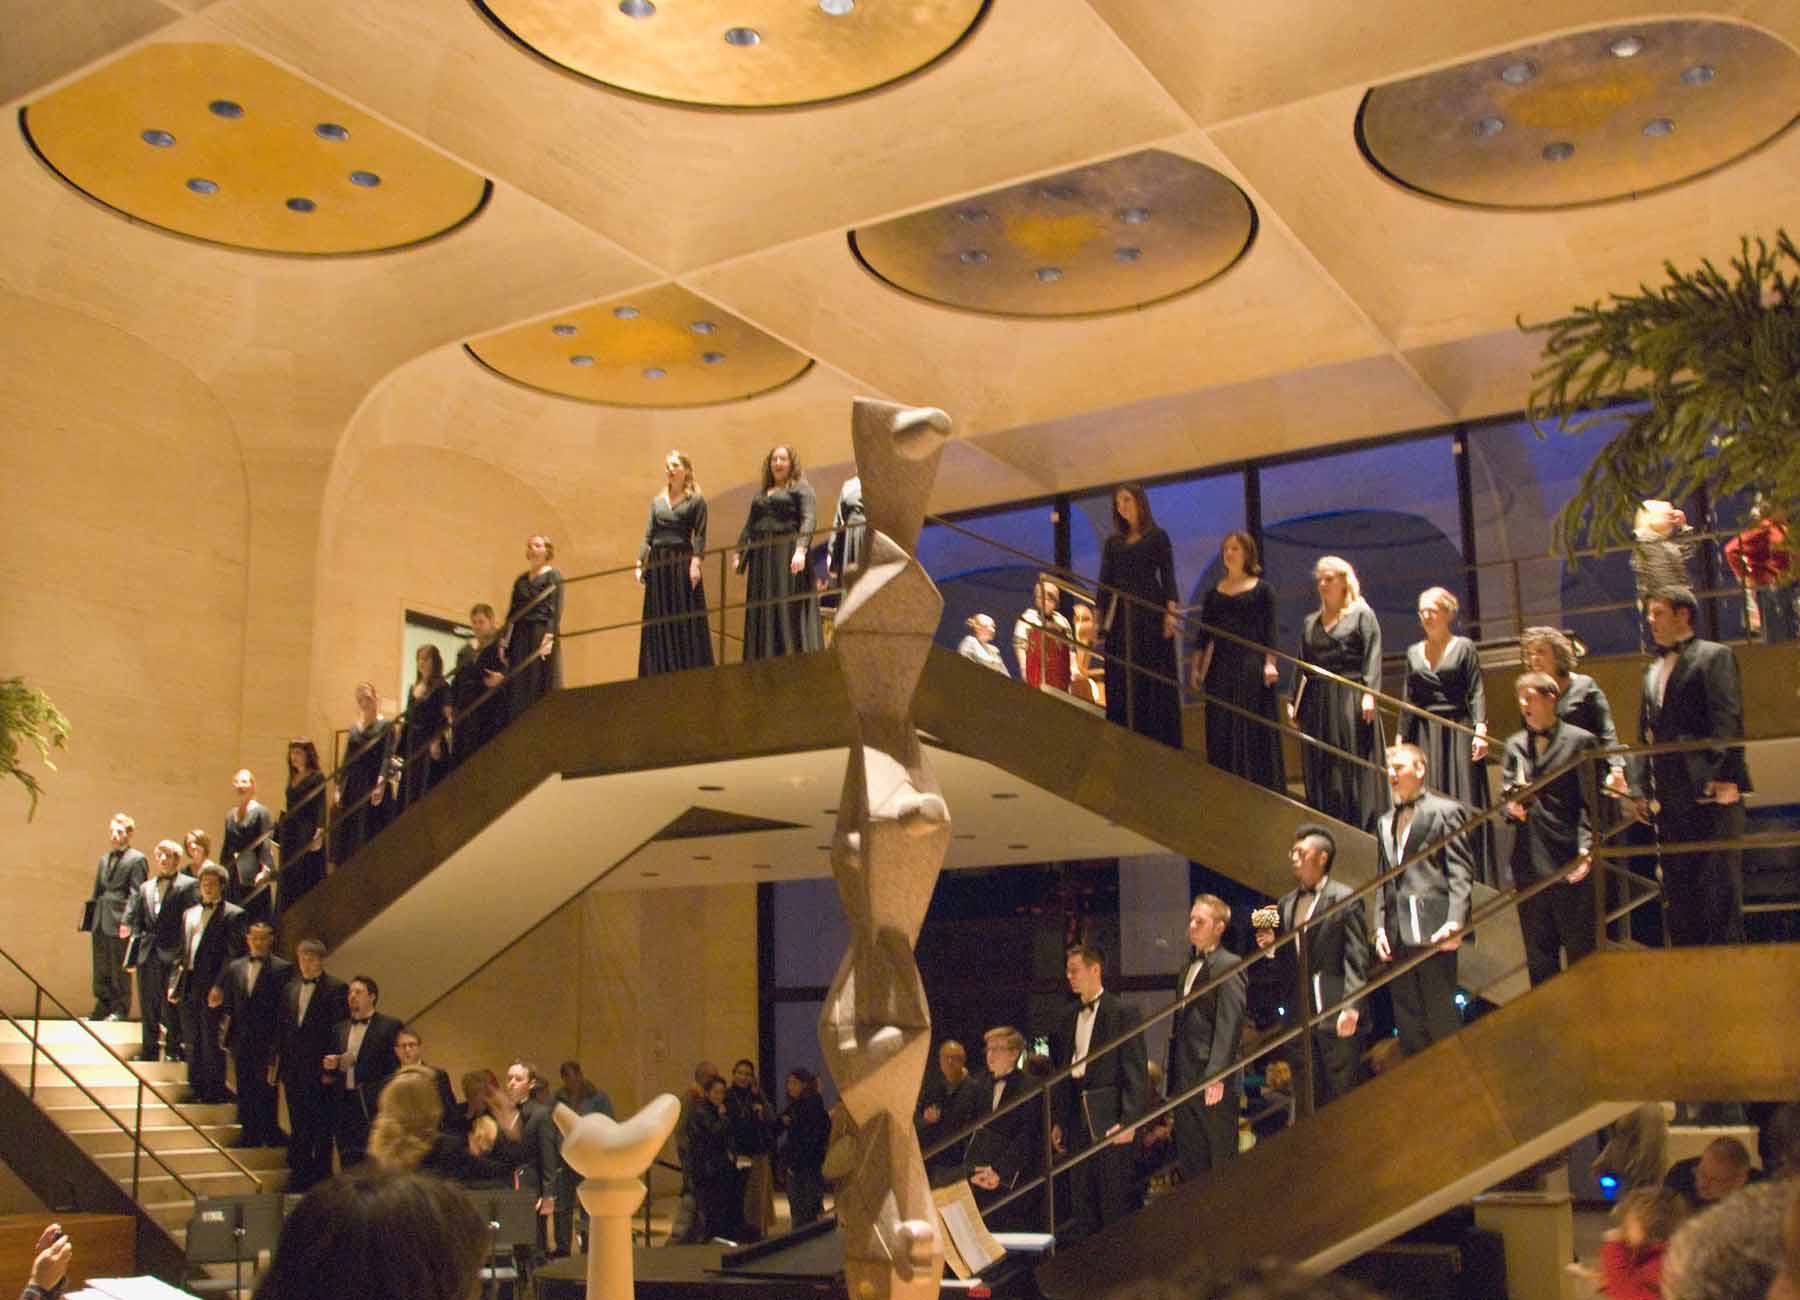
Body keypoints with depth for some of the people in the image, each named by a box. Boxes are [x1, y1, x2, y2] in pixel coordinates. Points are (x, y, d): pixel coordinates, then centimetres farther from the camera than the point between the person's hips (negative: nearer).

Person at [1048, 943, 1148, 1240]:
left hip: (1108, 1118, -6)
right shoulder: (1069, 1018, 14)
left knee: (1115, 1201, -3)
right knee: (1081, 1203, 11)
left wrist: (1128, 1121, -15)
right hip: (1077, 1118, 7)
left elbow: (1136, 1070, -9)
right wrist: (1059, 1122, 15)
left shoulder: (1122, 1012, -6)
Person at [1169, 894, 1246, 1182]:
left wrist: (1216, 1076, -22)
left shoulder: (1228, 966, -7)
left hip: (1215, 1083, -8)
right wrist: (1172, 1077, 15)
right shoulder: (1188, 969, 20)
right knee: (1190, 1164, 10)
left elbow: (1229, 1025, -15)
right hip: (1185, 1083, 8)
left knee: (1223, 1162, -1)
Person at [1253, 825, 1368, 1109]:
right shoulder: (1285, 903, 16)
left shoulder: (1345, 898, -3)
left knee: (1342, 1093, -1)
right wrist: (1270, 944, -1)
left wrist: (1351, 1006, -18)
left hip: (1336, 1014, -6)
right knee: (1309, 1098, 8)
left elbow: (1357, 958, -9)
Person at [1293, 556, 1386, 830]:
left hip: (1350, 698, -5)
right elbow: (1302, 665, 17)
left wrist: (1369, 693, -18)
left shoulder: (1362, 615, 3)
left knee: (1354, 768, -5)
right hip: (1317, 702, 5)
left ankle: (1362, 827, -2)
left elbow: (1372, 656, -6)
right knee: (1319, 773, 4)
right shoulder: (1310, 622, 17)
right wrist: (1295, 702, 9)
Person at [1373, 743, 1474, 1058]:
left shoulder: (1444, 811, 2)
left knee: (1442, 1017, -3)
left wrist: (1455, 922, -16)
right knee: (1407, 1022, 7)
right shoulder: (1385, 822, 21)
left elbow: (1461, 870, -5)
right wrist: (1380, 927, 8)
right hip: (1398, 934, 6)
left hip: (1432, 929, -6)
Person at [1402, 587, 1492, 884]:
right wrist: (1401, 739, 10)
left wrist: (1480, 730, -16)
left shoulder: (1464, 647, 3)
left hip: (1457, 731, -4)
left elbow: (1477, 692, -4)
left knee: (1463, 802, -7)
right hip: (1424, 734, 4)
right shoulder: (1413, 652, 14)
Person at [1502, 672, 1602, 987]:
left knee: (1582, 949, 1)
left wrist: (1586, 846, -15)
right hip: (1529, 862, 5)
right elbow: (1506, 792, 13)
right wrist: (1512, 806, -10)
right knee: (1538, 954, 10)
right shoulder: (1515, 745, 14)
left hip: (1569, 862, -4)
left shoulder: (1581, 741, 0)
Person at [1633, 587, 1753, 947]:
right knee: (1676, 887, 8)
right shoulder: (1652, 670, 21)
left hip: (1709, 787, -7)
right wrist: (1643, 789, 14)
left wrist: (1725, 777, -19)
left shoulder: (1714, 656, -1)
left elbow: (1728, 721, -10)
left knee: (1719, 880, -5)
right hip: (1670, 795, 7)